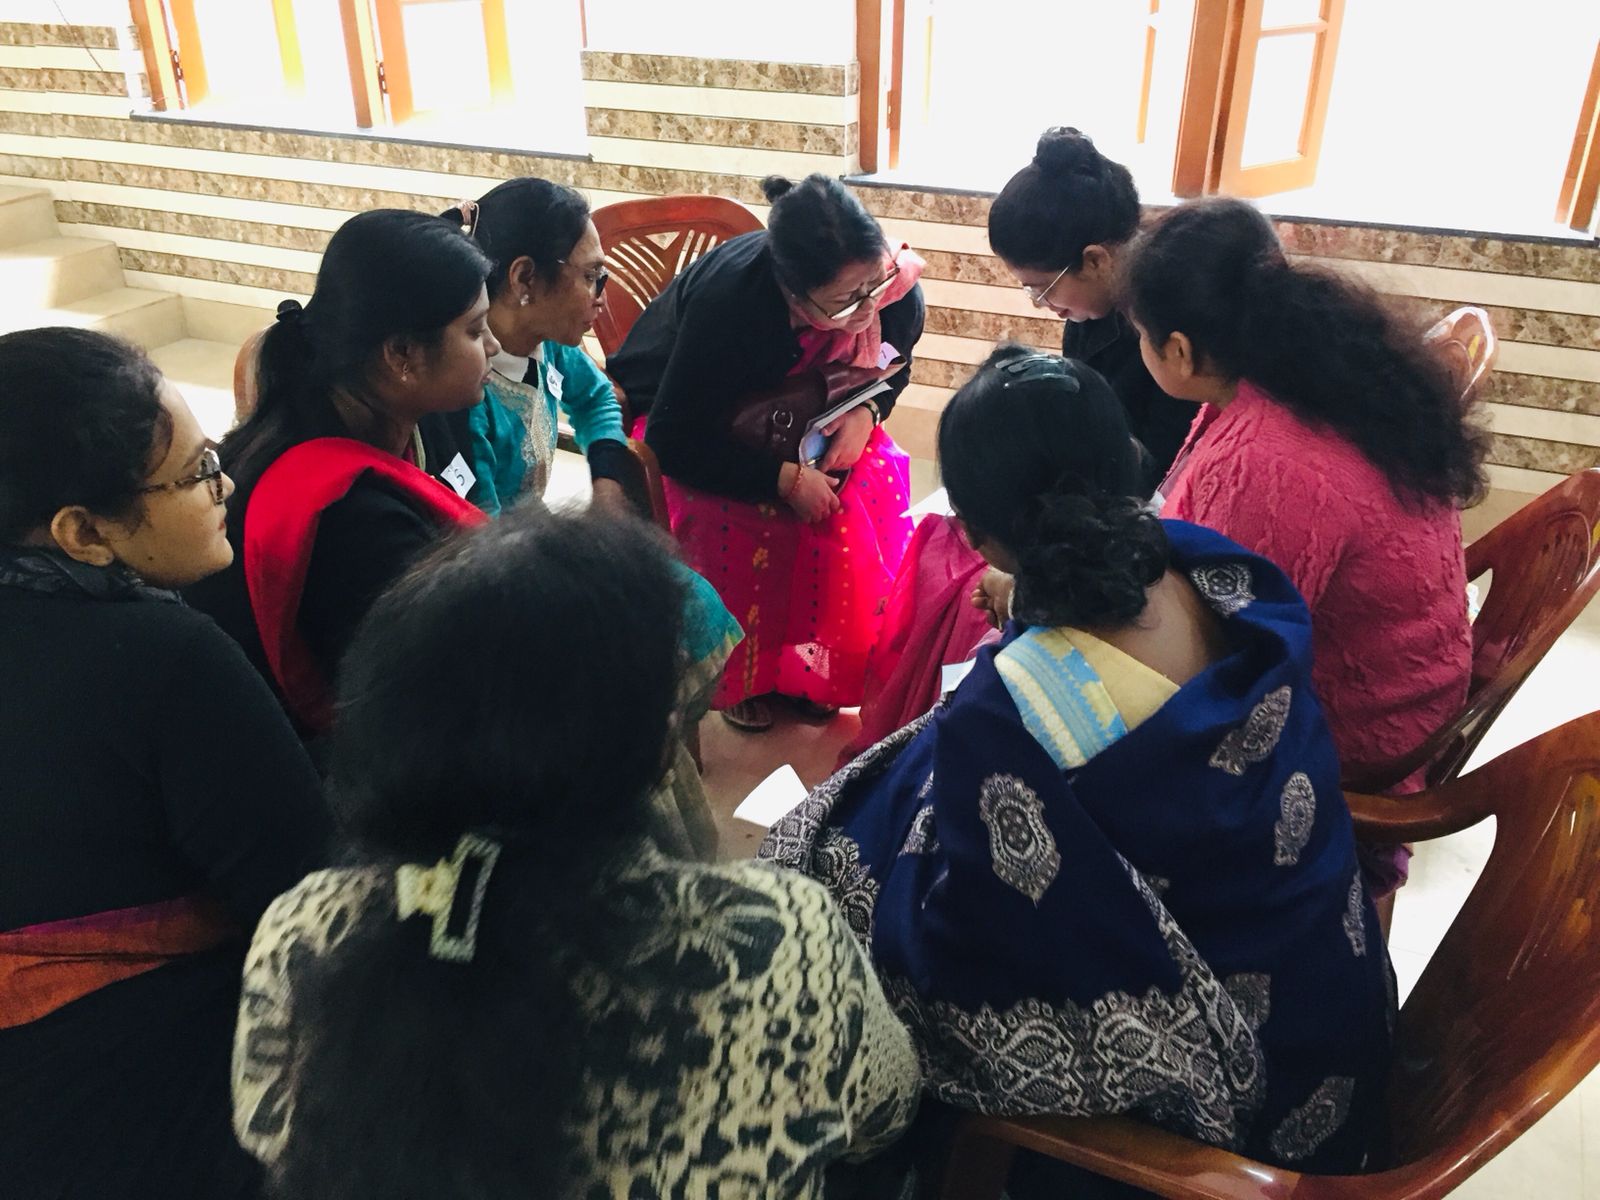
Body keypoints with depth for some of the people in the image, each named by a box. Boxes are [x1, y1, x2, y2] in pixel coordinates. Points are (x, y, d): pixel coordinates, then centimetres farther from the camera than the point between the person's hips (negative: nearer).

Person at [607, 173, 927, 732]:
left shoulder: (889, 285, -24)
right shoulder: (728, 306, -40)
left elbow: (893, 363, 1)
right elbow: (675, 443, -33)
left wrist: (865, 412, -21)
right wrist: (783, 477, -35)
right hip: (677, 419, -5)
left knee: (878, 476, -20)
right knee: (753, 516, -32)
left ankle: (812, 660, -3)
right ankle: (743, 674, -6)